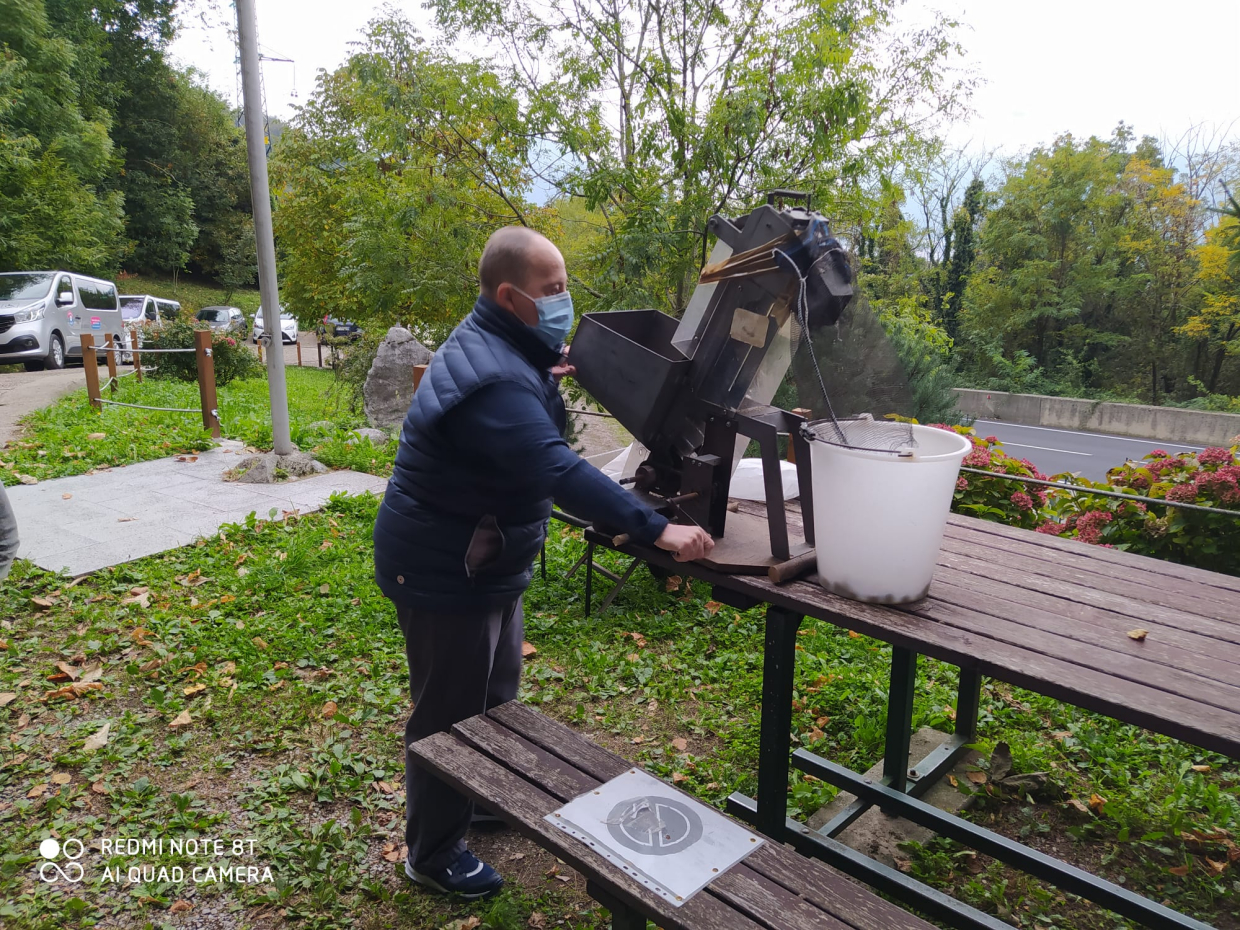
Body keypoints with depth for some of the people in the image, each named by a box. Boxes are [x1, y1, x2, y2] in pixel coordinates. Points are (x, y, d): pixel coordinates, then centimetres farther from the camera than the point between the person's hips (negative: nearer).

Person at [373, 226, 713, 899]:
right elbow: (560, 472, -38)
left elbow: (533, 441, 19)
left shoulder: (504, 346, 5)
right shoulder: (491, 377, -29)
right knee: (451, 715, 6)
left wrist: (550, 379, 0)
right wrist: (656, 530, -39)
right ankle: (434, 854, 27)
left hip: (484, 561, 10)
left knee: (495, 694, 24)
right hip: (444, 571, -10)